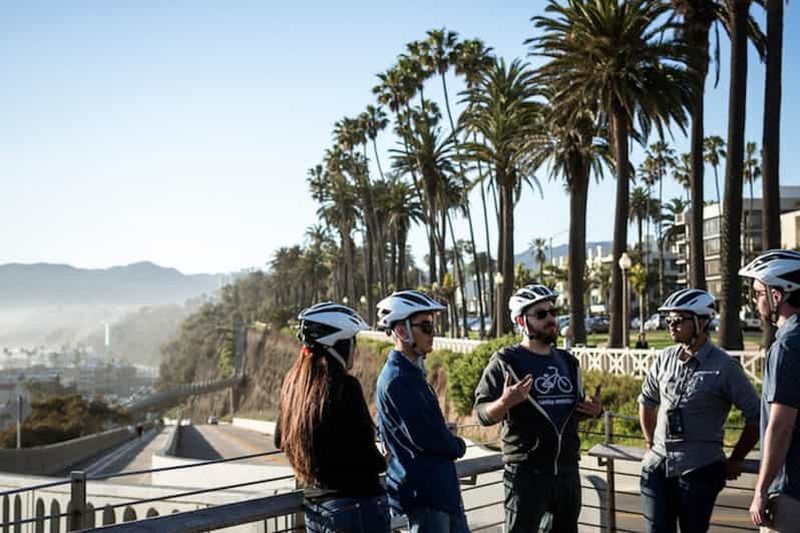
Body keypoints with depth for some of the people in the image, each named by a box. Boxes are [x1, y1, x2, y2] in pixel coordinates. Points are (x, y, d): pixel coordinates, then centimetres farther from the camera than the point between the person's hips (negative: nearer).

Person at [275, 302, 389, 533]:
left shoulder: (293, 383, 5)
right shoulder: (345, 386, -17)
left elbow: (280, 440, 17)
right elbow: (365, 455, -17)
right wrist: (383, 461, 4)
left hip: (314, 506, 8)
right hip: (357, 504, -8)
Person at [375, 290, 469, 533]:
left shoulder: (412, 373, 13)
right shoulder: (396, 380, -19)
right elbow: (425, 437, -23)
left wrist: (450, 442, -1)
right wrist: (458, 446, -4)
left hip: (443, 488, 10)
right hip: (423, 495, -10)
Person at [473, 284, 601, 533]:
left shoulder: (568, 362, 11)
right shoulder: (506, 362, -8)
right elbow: (482, 413, -12)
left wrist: (592, 410, 1)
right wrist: (505, 403, -32)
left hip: (568, 472, 6)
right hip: (527, 474, -6)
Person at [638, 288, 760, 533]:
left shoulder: (724, 366, -10)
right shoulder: (664, 359, 4)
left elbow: (755, 416, -5)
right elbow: (647, 402, 20)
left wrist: (736, 460, 0)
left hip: (699, 470, -4)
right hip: (657, 466, 4)